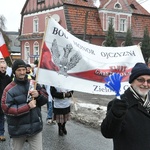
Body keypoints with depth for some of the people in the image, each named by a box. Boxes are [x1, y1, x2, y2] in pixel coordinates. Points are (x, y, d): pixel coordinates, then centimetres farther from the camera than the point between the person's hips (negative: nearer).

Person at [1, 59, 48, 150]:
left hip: (35, 126, 2)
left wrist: (39, 94, -16)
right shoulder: (9, 89, -9)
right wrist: (28, 106, -21)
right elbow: (6, 109, -17)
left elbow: (46, 99, 8)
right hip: (18, 129, -2)